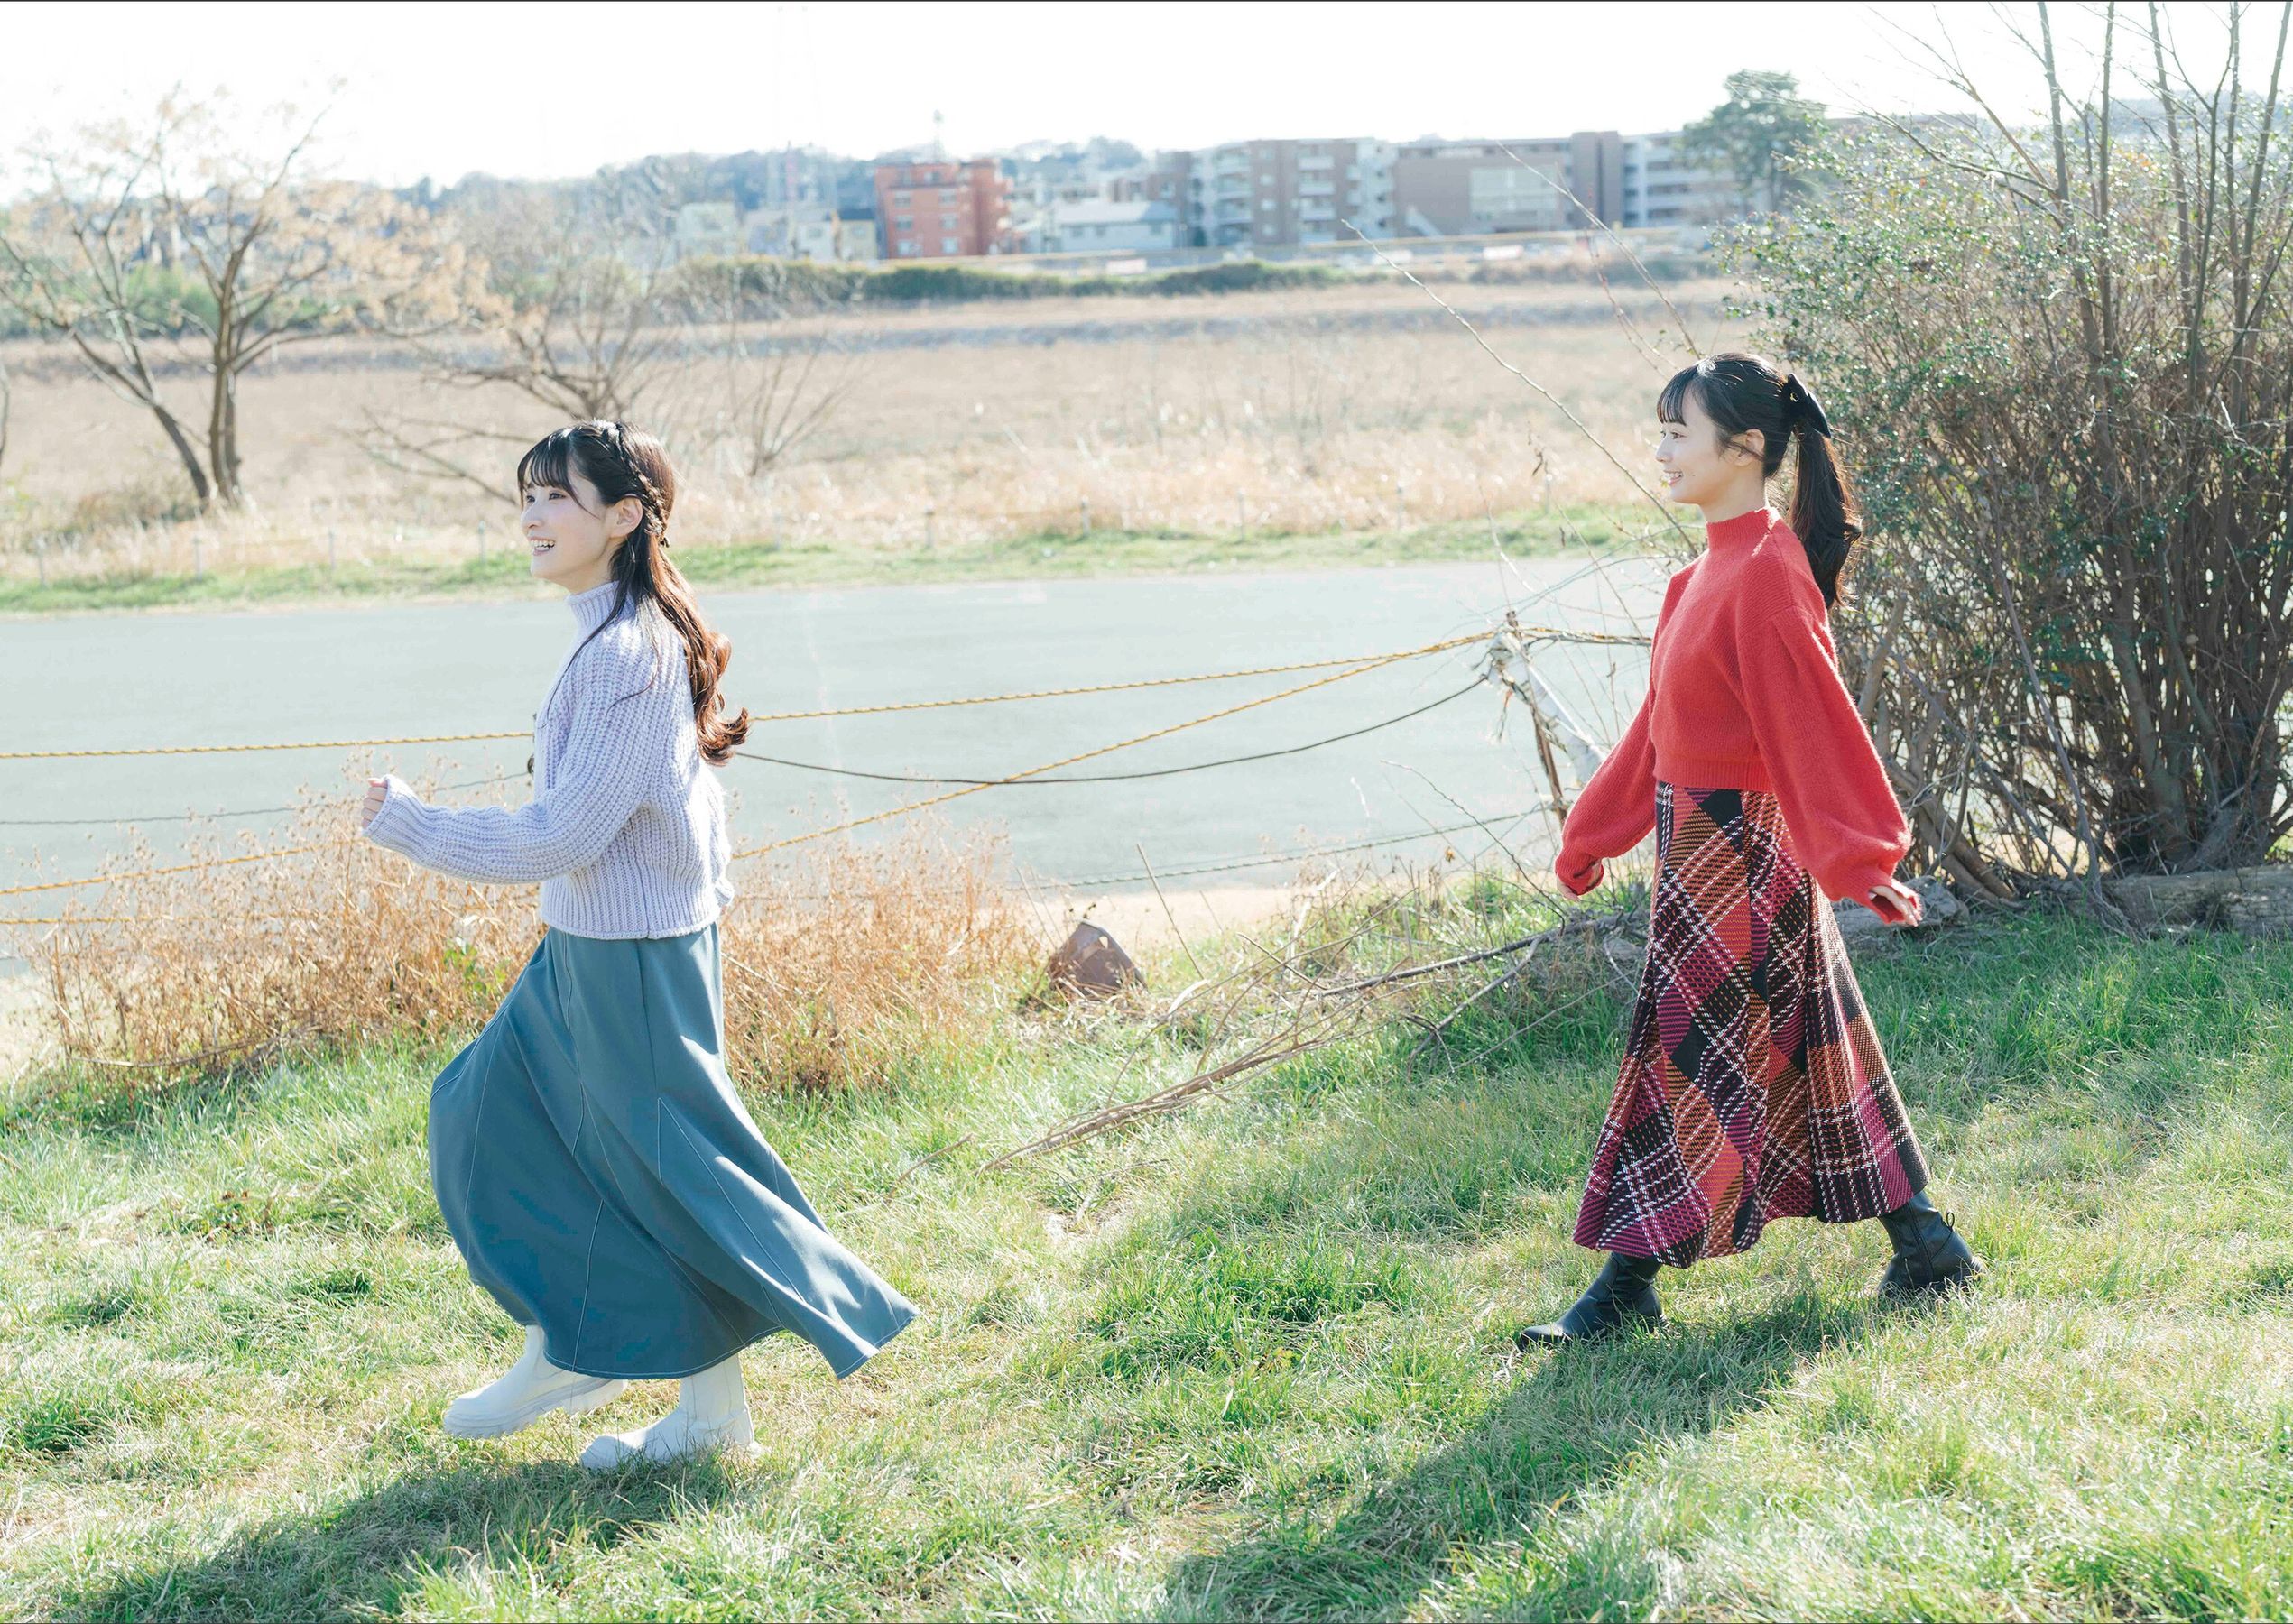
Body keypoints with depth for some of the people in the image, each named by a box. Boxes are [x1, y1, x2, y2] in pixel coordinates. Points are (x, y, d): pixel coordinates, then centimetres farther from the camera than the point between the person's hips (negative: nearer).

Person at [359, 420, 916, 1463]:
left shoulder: (628, 655, -24)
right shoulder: (640, 636, 6)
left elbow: (563, 836, -25)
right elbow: (688, 790, 15)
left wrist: (408, 824, -18)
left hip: (631, 959, -10)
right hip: (587, 946, 10)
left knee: (668, 1177, 2)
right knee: (493, 1119, 16)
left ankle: (711, 1413, 16)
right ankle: (567, 1354, 27)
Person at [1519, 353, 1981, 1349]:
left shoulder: (1767, 574, -17)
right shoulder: (1710, 572, 12)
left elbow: (1815, 725, -21)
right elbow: (1661, 720, 19)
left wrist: (1859, 858, -23)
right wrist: (1593, 833, 24)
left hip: (1738, 854, -10)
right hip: (1702, 845, 10)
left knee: (1690, 1059, -3)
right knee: (1804, 1056, 15)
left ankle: (1628, 1284, 5)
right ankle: (1925, 1248, 24)